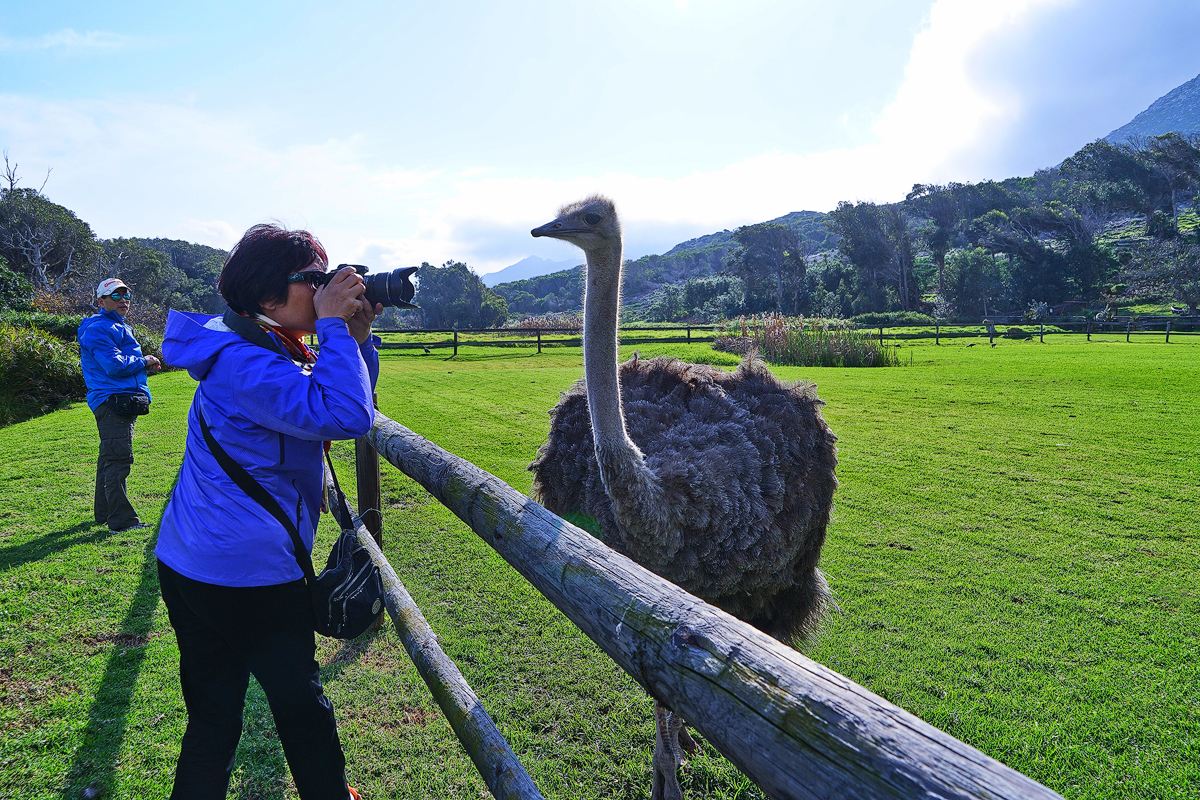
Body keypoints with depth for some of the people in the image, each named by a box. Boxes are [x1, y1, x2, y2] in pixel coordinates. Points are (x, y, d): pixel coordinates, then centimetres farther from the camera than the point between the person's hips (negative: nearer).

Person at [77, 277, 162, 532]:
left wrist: (143, 364, 12)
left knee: (110, 459, 18)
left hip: (123, 402, 11)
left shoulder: (120, 327, 22)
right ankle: (121, 519, -12)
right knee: (118, 459, -13)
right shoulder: (99, 329, -11)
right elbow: (114, 365, -21)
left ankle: (104, 513, 29)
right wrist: (143, 362, -6)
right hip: (111, 401, -11)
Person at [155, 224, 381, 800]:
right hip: (249, 574, -9)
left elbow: (348, 408, 14)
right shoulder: (244, 363, -22)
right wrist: (334, 326, -25)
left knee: (212, 717, 18)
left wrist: (357, 336, 0)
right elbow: (343, 416, -35)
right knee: (302, 705, 12)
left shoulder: (269, 351, 10)